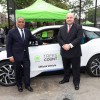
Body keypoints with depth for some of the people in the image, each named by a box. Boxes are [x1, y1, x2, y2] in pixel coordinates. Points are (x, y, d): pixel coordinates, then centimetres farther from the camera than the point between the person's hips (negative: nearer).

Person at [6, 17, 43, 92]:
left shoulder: (27, 31, 6)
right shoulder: (11, 32, -5)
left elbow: (34, 38, 21)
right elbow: (8, 45, -6)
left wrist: (41, 43, 25)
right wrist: (10, 56, -11)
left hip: (25, 54, 3)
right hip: (16, 55, -3)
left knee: (27, 70, 6)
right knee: (18, 71, 10)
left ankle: (27, 85, 21)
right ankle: (19, 85, 28)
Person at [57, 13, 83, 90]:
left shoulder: (78, 27, -3)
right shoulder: (62, 28, 11)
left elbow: (79, 38, -14)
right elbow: (59, 38, 4)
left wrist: (70, 45, -22)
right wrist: (63, 45, -14)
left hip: (75, 52, -4)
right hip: (65, 52, 4)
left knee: (76, 68, 6)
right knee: (66, 67, 18)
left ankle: (76, 82, 20)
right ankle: (66, 79, 37)